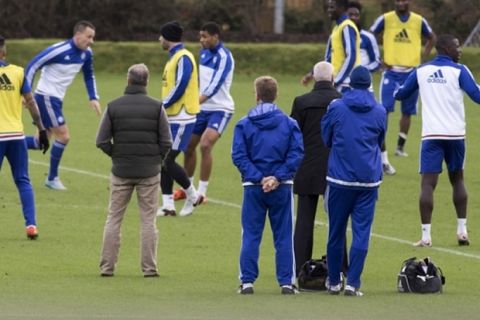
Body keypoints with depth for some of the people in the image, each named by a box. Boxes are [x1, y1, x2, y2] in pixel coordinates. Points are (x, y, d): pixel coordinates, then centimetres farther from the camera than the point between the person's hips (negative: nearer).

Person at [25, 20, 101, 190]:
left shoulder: (86, 54, 1)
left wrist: (93, 98, 7)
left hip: (56, 99, 9)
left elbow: (89, 76, 19)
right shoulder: (59, 50, -22)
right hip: (46, 97, -9)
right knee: (63, 136, -8)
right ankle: (52, 179, 5)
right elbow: (32, 66, -17)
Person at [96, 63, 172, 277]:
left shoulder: (113, 107, -2)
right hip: (149, 171, -1)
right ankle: (149, 267, 2)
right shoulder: (156, 107, -5)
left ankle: (107, 266, 6)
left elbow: (102, 141, -4)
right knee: (148, 220, 4)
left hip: (121, 171, 1)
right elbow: (166, 142, -5)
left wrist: (117, 156, 11)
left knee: (114, 218, 8)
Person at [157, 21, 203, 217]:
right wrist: (162, 107, 11)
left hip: (181, 119, -10)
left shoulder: (183, 58, -15)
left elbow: (180, 88, -22)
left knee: (168, 161, -9)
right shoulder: (174, 57, 15)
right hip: (171, 118, 10)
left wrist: (161, 106, -16)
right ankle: (168, 205, 8)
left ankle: (193, 196, 8)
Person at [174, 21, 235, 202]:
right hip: (203, 108, 8)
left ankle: (202, 192, -16)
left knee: (205, 145, -24)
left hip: (220, 109, -8)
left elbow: (214, 85, -29)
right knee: (189, 146, 10)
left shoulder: (224, 57, -18)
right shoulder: (204, 53, 6)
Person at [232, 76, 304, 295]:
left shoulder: (244, 124, -1)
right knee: (283, 236, 6)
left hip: (253, 187, 0)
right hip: (282, 187, 0)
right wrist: (278, 177, -12)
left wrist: (258, 177, -12)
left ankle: (247, 281, 2)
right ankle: (286, 281, 4)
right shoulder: (289, 123, 0)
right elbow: (296, 154, -9)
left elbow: (239, 156, -10)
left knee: (250, 236, 6)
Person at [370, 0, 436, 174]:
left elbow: (431, 39, 20)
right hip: (391, 73, -3)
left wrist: (422, 58, 7)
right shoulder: (385, 19, -4)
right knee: (384, 112, -14)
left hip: (411, 73, 3)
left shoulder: (419, 21, 2)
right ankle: (383, 158, -16)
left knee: (407, 112, 13)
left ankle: (400, 146, 35)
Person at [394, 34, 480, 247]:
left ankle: (426, 235, -15)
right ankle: (462, 230, 17)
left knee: (428, 183, -5)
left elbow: (400, 94, 18)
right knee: (457, 180, 18)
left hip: (431, 135, 0)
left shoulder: (421, 71, 7)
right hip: (455, 134, 0)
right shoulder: (459, 71, -3)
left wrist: (398, 92, 40)